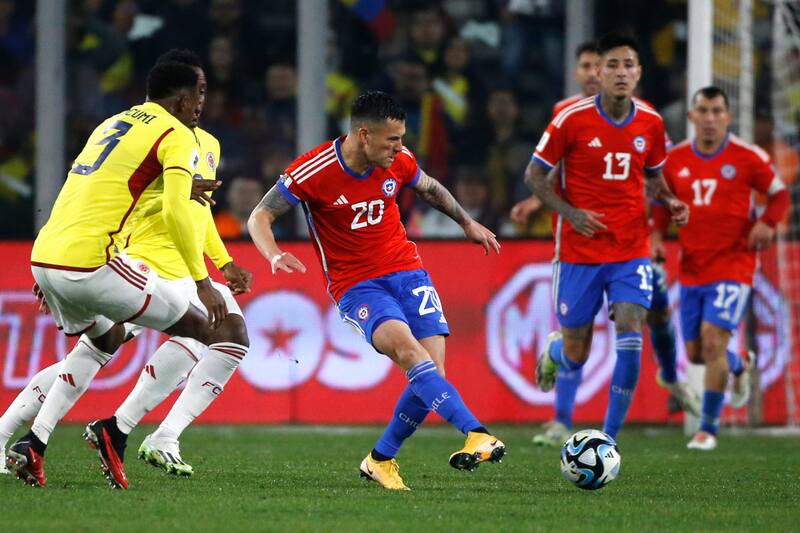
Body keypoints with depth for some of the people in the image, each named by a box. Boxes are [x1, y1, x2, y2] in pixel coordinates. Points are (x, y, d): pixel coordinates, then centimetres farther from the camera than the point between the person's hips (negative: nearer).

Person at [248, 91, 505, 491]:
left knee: (431, 371, -10)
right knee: (406, 346, -31)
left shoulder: (398, 161, -2)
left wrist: (467, 223, 31)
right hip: (356, 286, -5)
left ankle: (381, 460, 11)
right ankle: (476, 434, -41)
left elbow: (429, 188, 22)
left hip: (406, 270, 5)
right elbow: (260, 217, -8)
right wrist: (274, 255, -27)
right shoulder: (313, 172, -15)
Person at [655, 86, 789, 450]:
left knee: (713, 340, -18)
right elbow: (663, 202, 16)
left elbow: (779, 194, 5)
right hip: (692, 268, 4)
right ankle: (739, 367, 44)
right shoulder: (675, 160, 3)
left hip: (733, 266, -4)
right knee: (695, 352, 8)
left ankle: (708, 428, -8)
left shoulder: (747, 157, -6)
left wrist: (767, 223, -14)